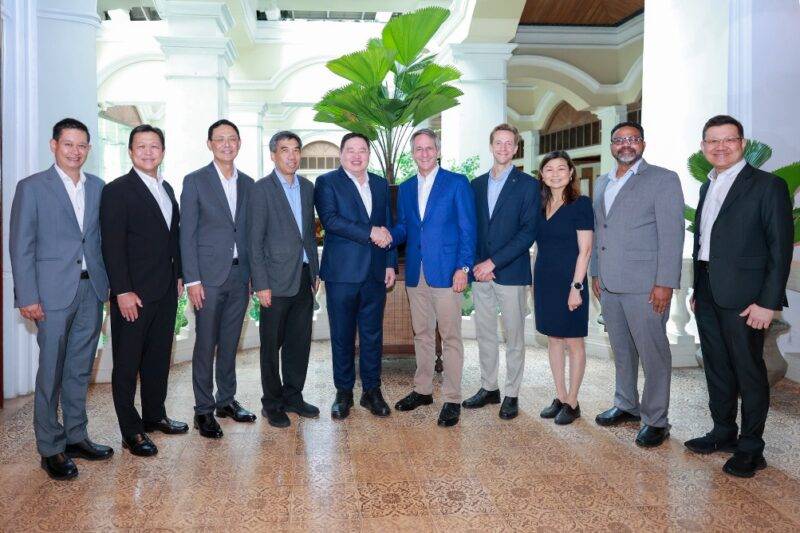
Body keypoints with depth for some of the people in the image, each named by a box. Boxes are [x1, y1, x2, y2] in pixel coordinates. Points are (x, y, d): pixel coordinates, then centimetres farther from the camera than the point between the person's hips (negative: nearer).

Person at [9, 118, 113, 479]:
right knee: (51, 373, 3)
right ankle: (50, 449, 15)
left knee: (80, 369, 13)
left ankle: (76, 436, 25)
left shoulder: (96, 187, 10)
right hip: (54, 292, -4)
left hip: (92, 290, 4)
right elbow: (20, 245, -5)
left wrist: (108, 281, 6)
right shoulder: (32, 187, -2)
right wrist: (27, 297, -10)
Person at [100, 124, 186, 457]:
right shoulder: (117, 191, -9)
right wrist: (123, 292, -18)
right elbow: (112, 246, -14)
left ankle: (154, 415, 30)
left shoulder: (167, 189, 13)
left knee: (159, 357, 16)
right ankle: (131, 432, 13)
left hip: (166, 291, 7)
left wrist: (178, 275, 12)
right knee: (127, 363, 4)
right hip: (133, 294, -7)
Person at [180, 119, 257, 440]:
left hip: (240, 276, 4)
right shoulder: (195, 181, -2)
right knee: (205, 344, 2)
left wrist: (254, 274, 7)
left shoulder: (248, 183, 11)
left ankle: (226, 400, 26)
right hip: (209, 275, -4)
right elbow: (187, 234, -5)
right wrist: (192, 280, -11)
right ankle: (204, 410, 13)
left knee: (230, 343, 13)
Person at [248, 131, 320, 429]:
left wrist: (315, 271, 12)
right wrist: (261, 284, -13)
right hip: (277, 280, -5)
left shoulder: (307, 187, 11)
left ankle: (293, 396, 27)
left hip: (304, 277, 6)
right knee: (272, 344, 6)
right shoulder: (261, 189, -7)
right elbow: (255, 241, -9)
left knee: (299, 342, 12)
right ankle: (272, 404, 19)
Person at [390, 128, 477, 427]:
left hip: (446, 272, -5)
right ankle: (422, 390, 27)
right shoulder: (406, 188, 15)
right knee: (422, 334, 14)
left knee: (450, 337, -1)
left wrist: (463, 267, -13)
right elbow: (403, 228, 17)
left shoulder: (457, 183, -1)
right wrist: (389, 236, -6)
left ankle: (452, 399, 8)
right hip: (416, 274, 5)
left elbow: (468, 229, -5)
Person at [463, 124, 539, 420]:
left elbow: (528, 231, -10)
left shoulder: (528, 185, -2)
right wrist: (476, 264, -4)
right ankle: (488, 388, 24)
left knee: (514, 337, 5)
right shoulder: (477, 184, 12)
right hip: (480, 271, 4)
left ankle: (512, 395, 16)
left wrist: (493, 262, -15)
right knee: (484, 334, 11)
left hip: (511, 272, -4)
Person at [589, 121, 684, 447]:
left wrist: (665, 283, -16)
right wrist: (595, 273, 15)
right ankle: (626, 406, 31)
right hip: (609, 284, 6)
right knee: (621, 349, 16)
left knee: (653, 353, 1)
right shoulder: (603, 183, 16)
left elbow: (672, 234, -10)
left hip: (645, 285, -6)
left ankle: (656, 420, 13)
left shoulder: (663, 179, -4)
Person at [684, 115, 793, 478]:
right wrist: (697, 291, 13)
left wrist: (768, 302, -15)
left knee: (749, 372, 3)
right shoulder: (708, 187, 14)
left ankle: (750, 449, 16)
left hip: (743, 297, -7)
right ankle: (723, 433, 30)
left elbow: (781, 248, -11)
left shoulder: (768, 186, -7)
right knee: (717, 367, 15)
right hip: (708, 295, 7)